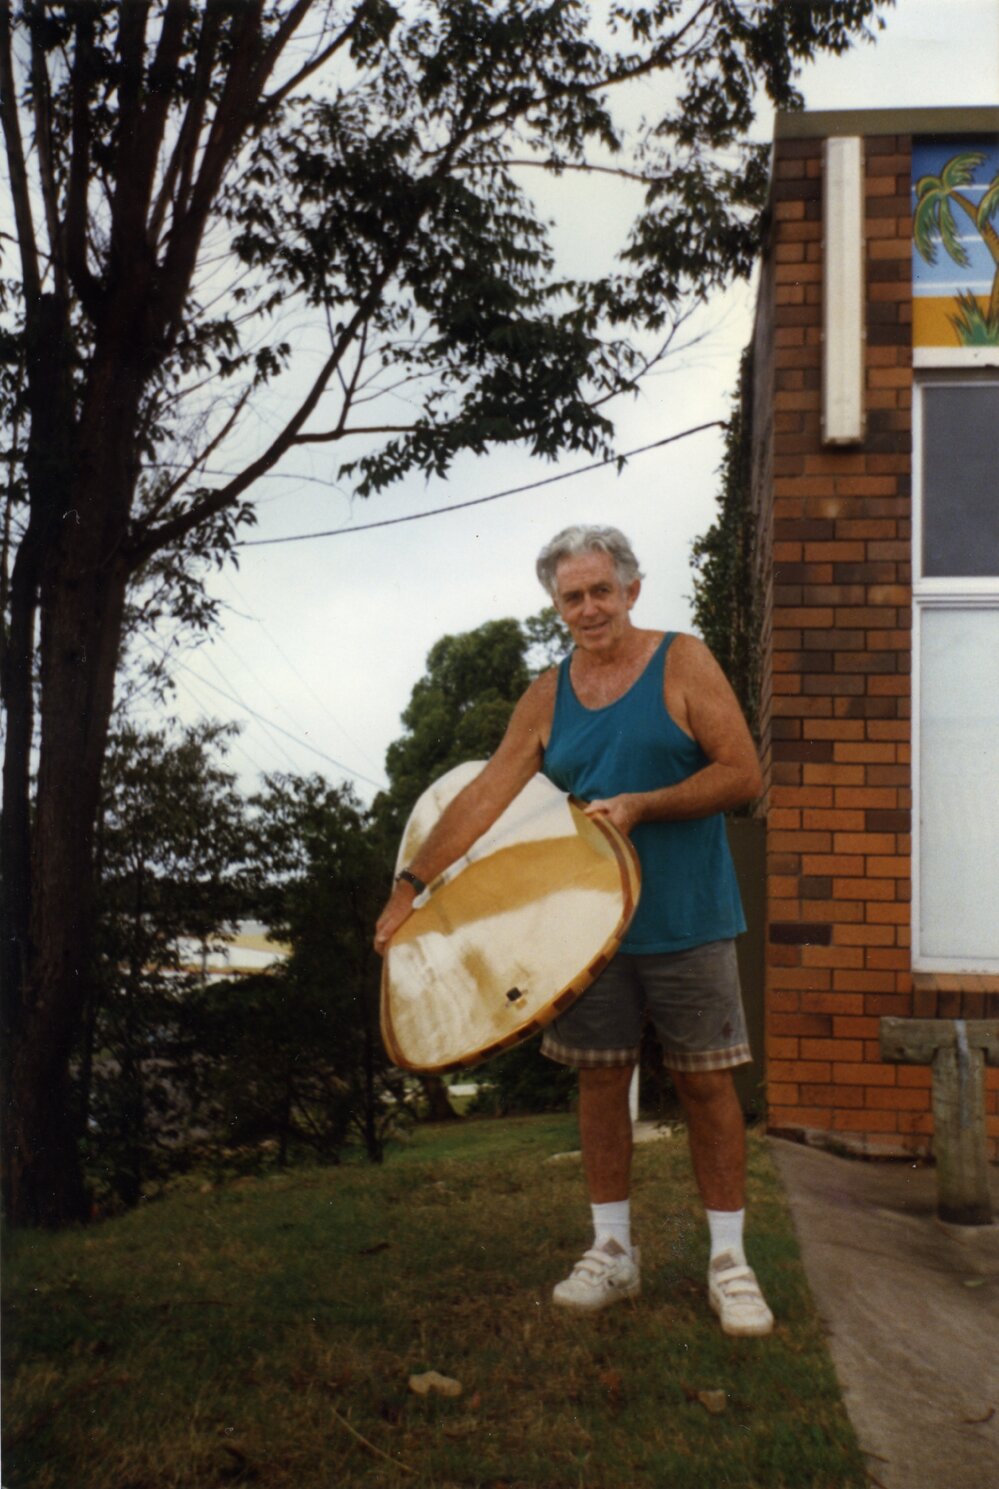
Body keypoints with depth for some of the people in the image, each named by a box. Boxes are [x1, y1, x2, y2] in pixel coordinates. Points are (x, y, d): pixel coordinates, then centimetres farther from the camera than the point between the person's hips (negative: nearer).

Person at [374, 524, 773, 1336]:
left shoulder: (682, 663, -5)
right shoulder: (548, 697, 5)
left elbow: (742, 774, -10)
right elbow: (485, 796, 0)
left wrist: (641, 805, -19)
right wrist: (411, 886, -6)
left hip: (688, 923, -3)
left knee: (706, 1084, 4)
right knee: (601, 1081, 9)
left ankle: (729, 1261, 18)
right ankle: (613, 1253, 24)